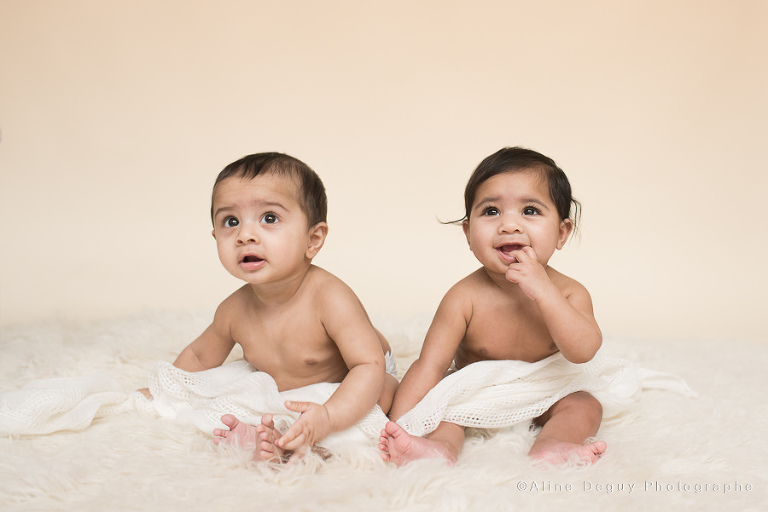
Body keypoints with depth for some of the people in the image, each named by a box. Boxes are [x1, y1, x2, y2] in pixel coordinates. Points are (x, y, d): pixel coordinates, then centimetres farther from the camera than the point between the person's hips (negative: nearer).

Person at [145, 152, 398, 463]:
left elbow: (369, 366, -39)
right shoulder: (234, 310, -17)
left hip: (345, 392, -5)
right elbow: (198, 357, 5)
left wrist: (328, 416, -53)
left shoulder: (330, 298, -35)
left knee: (386, 391, -34)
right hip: (282, 400, 5)